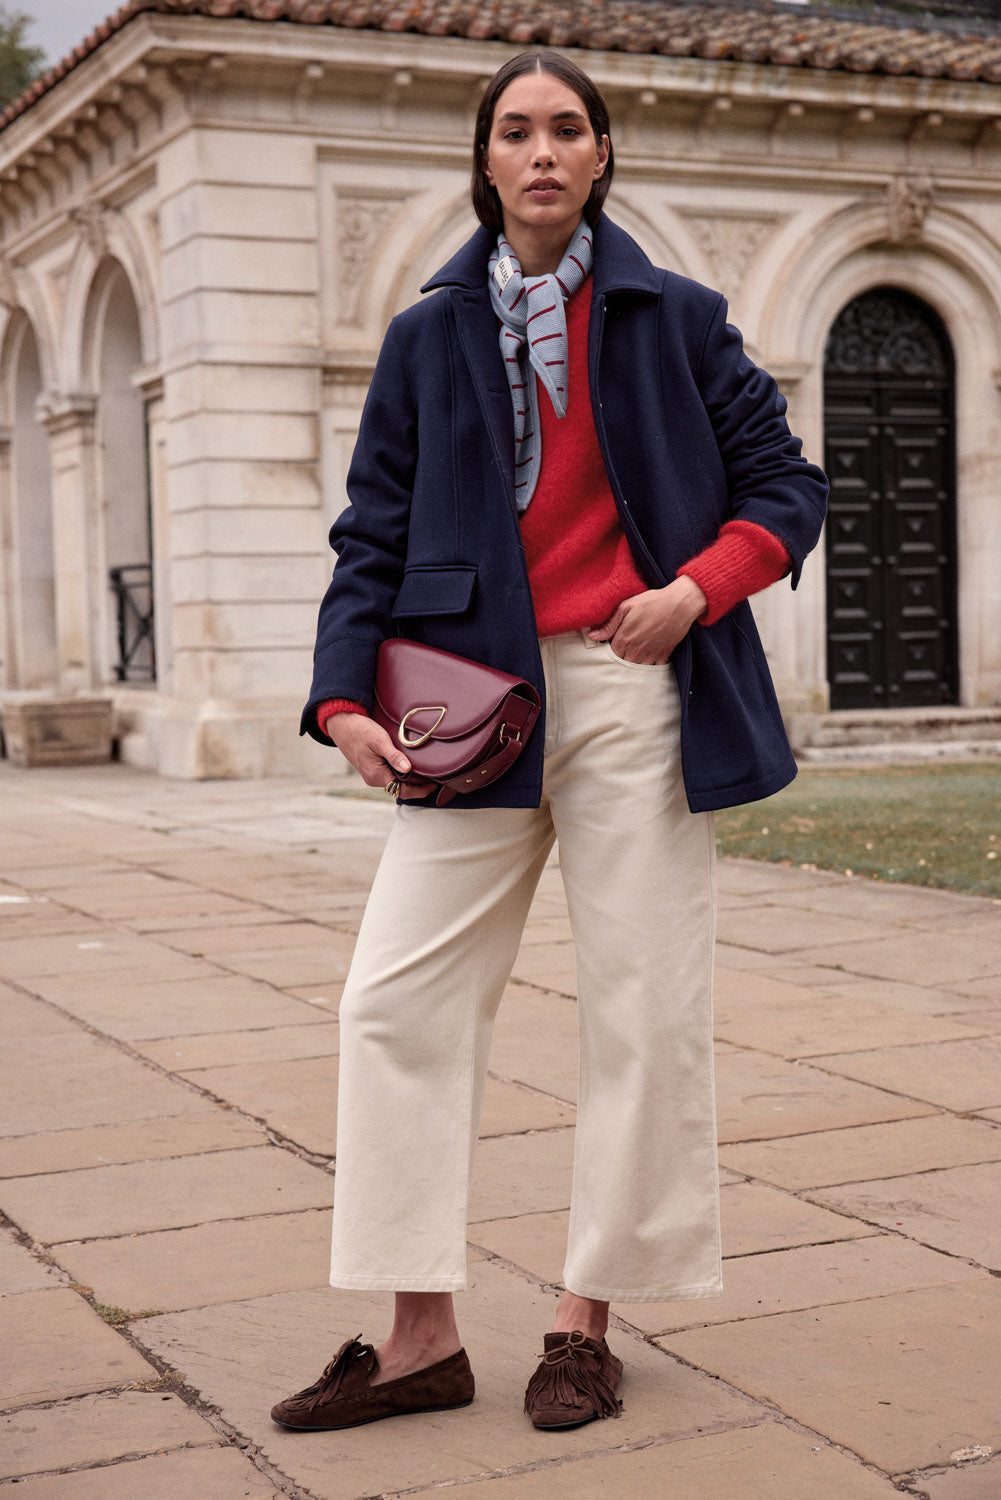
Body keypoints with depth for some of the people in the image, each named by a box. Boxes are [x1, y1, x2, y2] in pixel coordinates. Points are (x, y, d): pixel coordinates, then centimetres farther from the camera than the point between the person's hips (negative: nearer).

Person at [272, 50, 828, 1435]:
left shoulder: (674, 318, 7)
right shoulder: (429, 336, 11)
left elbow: (784, 484, 9)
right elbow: (374, 531, 8)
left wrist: (701, 588, -10)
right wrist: (346, 700, -6)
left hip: (634, 692, -1)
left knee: (643, 1008, 2)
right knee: (398, 999, -5)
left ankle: (587, 1321, 16)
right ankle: (423, 1335, 5)